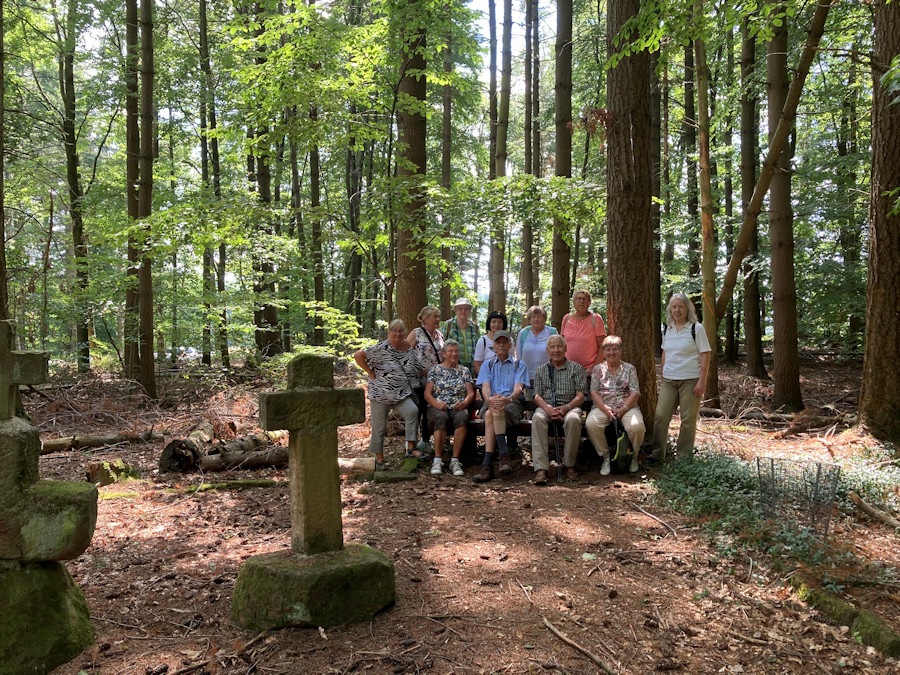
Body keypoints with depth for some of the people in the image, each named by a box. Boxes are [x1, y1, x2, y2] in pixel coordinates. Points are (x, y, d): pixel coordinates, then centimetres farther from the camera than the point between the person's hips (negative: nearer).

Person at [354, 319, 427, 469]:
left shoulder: (408, 350, 6)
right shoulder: (381, 348, -11)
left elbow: (420, 369, 18)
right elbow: (358, 356, -14)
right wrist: (370, 372, -12)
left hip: (402, 394, 4)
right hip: (381, 393, -3)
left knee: (412, 411, -22)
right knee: (379, 426, 4)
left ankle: (411, 448, -13)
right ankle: (379, 458, 19)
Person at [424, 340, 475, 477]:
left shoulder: (464, 371, 20)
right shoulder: (435, 370, 15)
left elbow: (471, 393, 11)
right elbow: (427, 393, 6)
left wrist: (464, 402, -12)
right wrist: (436, 403, -15)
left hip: (458, 407, 1)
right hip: (438, 407, -1)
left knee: (462, 418, -36)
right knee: (442, 418, -38)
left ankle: (455, 461, -32)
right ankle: (437, 460, -32)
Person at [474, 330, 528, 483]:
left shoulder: (519, 365, 16)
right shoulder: (487, 365, 22)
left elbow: (518, 388, -2)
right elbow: (485, 387, 3)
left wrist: (507, 399, -27)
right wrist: (489, 399, -23)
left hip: (512, 404, -2)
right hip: (490, 403, 2)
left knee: (494, 413, -37)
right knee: (489, 413, -36)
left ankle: (488, 463, -44)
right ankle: (504, 454, -40)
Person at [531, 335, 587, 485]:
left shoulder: (576, 368, 13)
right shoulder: (541, 370, 18)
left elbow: (580, 396, 4)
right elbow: (537, 396, 9)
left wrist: (565, 408, -15)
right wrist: (548, 409, -14)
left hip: (569, 406, -1)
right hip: (547, 406, 1)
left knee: (573, 419, -37)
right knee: (537, 419, -34)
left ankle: (569, 465, -21)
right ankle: (541, 468, -38)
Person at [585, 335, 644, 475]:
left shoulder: (630, 369, 13)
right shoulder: (598, 369, 14)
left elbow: (635, 393, 3)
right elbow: (594, 392, 3)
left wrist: (623, 409, -13)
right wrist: (605, 409, -14)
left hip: (626, 407, 0)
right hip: (603, 407, 0)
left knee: (637, 426, -33)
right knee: (591, 424, -33)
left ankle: (633, 457, -2)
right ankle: (606, 457, -12)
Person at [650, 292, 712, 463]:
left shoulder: (696, 328, -4)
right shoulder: (667, 328, 11)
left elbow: (705, 355, -6)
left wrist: (702, 381, -13)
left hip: (690, 380, -4)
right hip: (669, 380, 4)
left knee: (688, 420, 2)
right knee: (660, 415, -2)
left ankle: (684, 456, 13)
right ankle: (657, 454, 8)